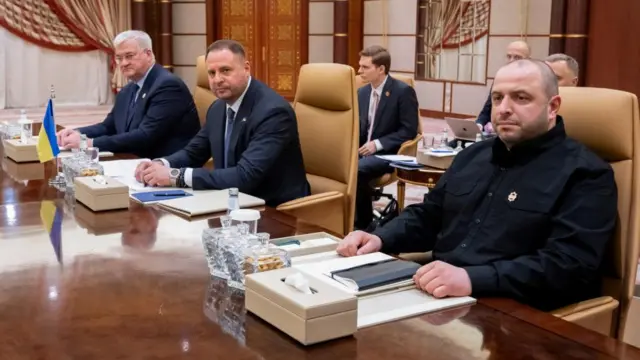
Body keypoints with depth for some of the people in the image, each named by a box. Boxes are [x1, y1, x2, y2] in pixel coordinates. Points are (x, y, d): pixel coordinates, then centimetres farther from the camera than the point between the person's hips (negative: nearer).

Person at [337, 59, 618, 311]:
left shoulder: (585, 173, -5)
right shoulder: (473, 155, 18)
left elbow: (569, 265, -19)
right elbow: (427, 217, 25)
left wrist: (472, 279, -31)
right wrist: (379, 238, 3)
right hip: (438, 296, 7)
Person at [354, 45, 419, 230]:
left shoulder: (403, 91, -9)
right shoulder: (362, 92, 12)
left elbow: (409, 130, -13)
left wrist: (377, 144, -19)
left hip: (387, 153, -6)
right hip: (363, 150, 6)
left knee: (357, 169, -33)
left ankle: (364, 222, -14)